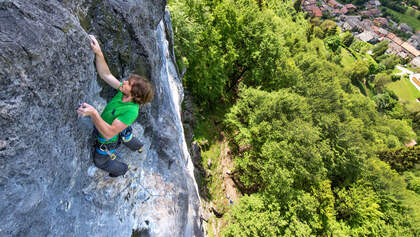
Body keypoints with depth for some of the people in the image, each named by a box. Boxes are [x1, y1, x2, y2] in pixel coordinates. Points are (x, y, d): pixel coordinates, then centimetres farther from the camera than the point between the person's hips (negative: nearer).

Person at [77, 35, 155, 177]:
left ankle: (121, 169, 53)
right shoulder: (123, 92, -23)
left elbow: (109, 133, -48)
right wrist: (99, 53, -32)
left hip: (108, 139, -7)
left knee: (100, 161, 25)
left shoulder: (131, 111, -45)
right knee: (125, 137, 41)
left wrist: (93, 113, -60)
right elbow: (105, 75, -19)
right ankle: (138, 146, 74)